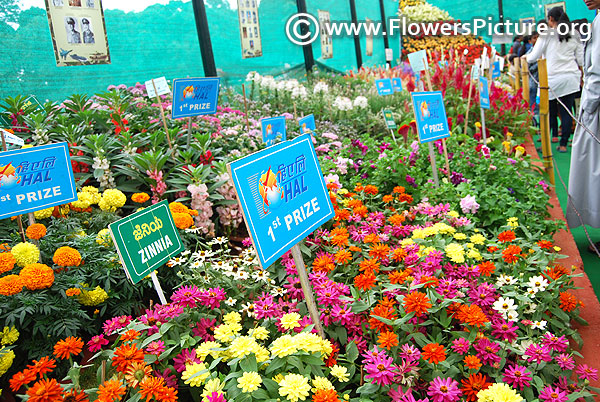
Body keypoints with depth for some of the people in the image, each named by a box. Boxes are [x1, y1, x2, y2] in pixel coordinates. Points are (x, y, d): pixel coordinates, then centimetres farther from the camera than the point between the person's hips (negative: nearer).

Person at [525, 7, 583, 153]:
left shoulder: (547, 35, -3)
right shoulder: (574, 35, 10)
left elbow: (534, 57, -2)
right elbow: (581, 59, 11)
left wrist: (525, 57, 19)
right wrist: (581, 75, 25)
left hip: (552, 79, -3)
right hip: (571, 78, 3)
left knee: (549, 112, 3)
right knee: (566, 112, 4)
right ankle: (563, 144, 7)